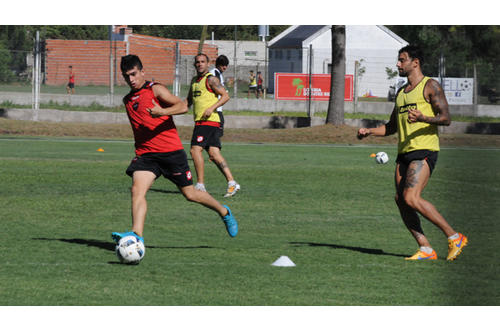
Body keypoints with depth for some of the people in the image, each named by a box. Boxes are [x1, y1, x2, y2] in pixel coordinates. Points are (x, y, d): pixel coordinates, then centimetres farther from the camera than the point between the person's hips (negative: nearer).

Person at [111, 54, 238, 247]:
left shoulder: (155, 90, -5)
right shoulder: (127, 100, 16)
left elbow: (182, 106, -16)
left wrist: (163, 112, -33)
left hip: (171, 150, -5)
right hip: (145, 154, 5)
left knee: (190, 194, 6)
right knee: (137, 190, -20)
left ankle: (224, 212, 31)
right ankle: (137, 235, -33)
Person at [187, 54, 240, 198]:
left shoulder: (211, 79, -6)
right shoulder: (194, 80, 21)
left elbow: (225, 96, -11)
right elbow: (189, 100, 33)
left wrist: (211, 108, -21)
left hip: (209, 120, -8)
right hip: (200, 122, 8)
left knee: (195, 149, -13)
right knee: (214, 153, 1)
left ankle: (200, 185, -11)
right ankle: (231, 182, -1)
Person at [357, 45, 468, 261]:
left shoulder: (430, 86, -2)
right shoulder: (401, 92, 21)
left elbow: (446, 118, -10)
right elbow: (391, 127, 29)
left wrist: (423, 118, -27)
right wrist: (369, 132, 13)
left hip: (424, 151, -8)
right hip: (404, 153, 8)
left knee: (411, 198, -20)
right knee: (401, 200, -3)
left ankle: (454, 237, -12)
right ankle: (425, 249, 1)